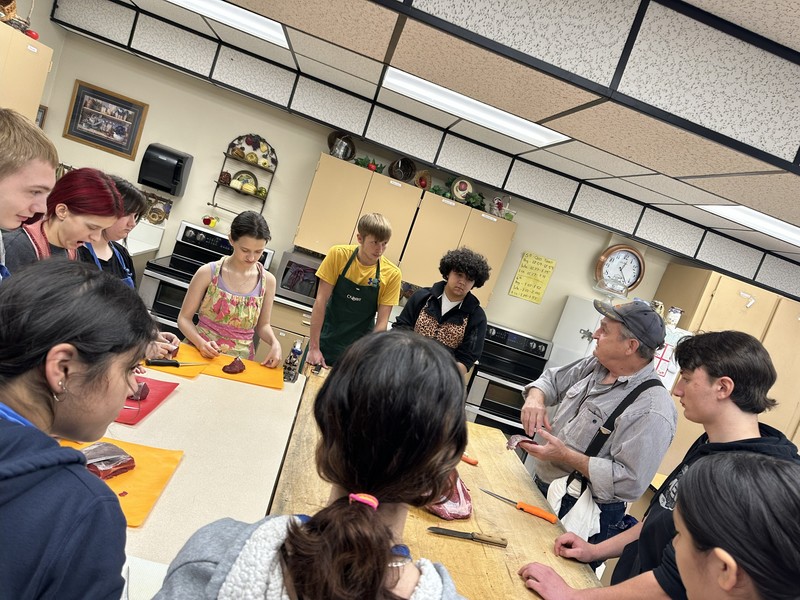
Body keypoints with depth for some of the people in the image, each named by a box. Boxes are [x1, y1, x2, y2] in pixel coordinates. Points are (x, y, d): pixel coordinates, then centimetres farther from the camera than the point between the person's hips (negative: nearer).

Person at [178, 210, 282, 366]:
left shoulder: (268, 281, 1)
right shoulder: (208, 273, -5)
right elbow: (184, 318, 2)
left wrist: (274, 343, -8)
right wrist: (201, 343, -16)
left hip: (239, 360, 2)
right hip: (200, 353, -1)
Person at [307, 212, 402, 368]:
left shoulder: (392, 274, -11)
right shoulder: (338, 255, -12)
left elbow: (382, 321, -10)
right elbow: (320, 301, -12)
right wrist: (314, 347, -15)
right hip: (325, 342, 0)